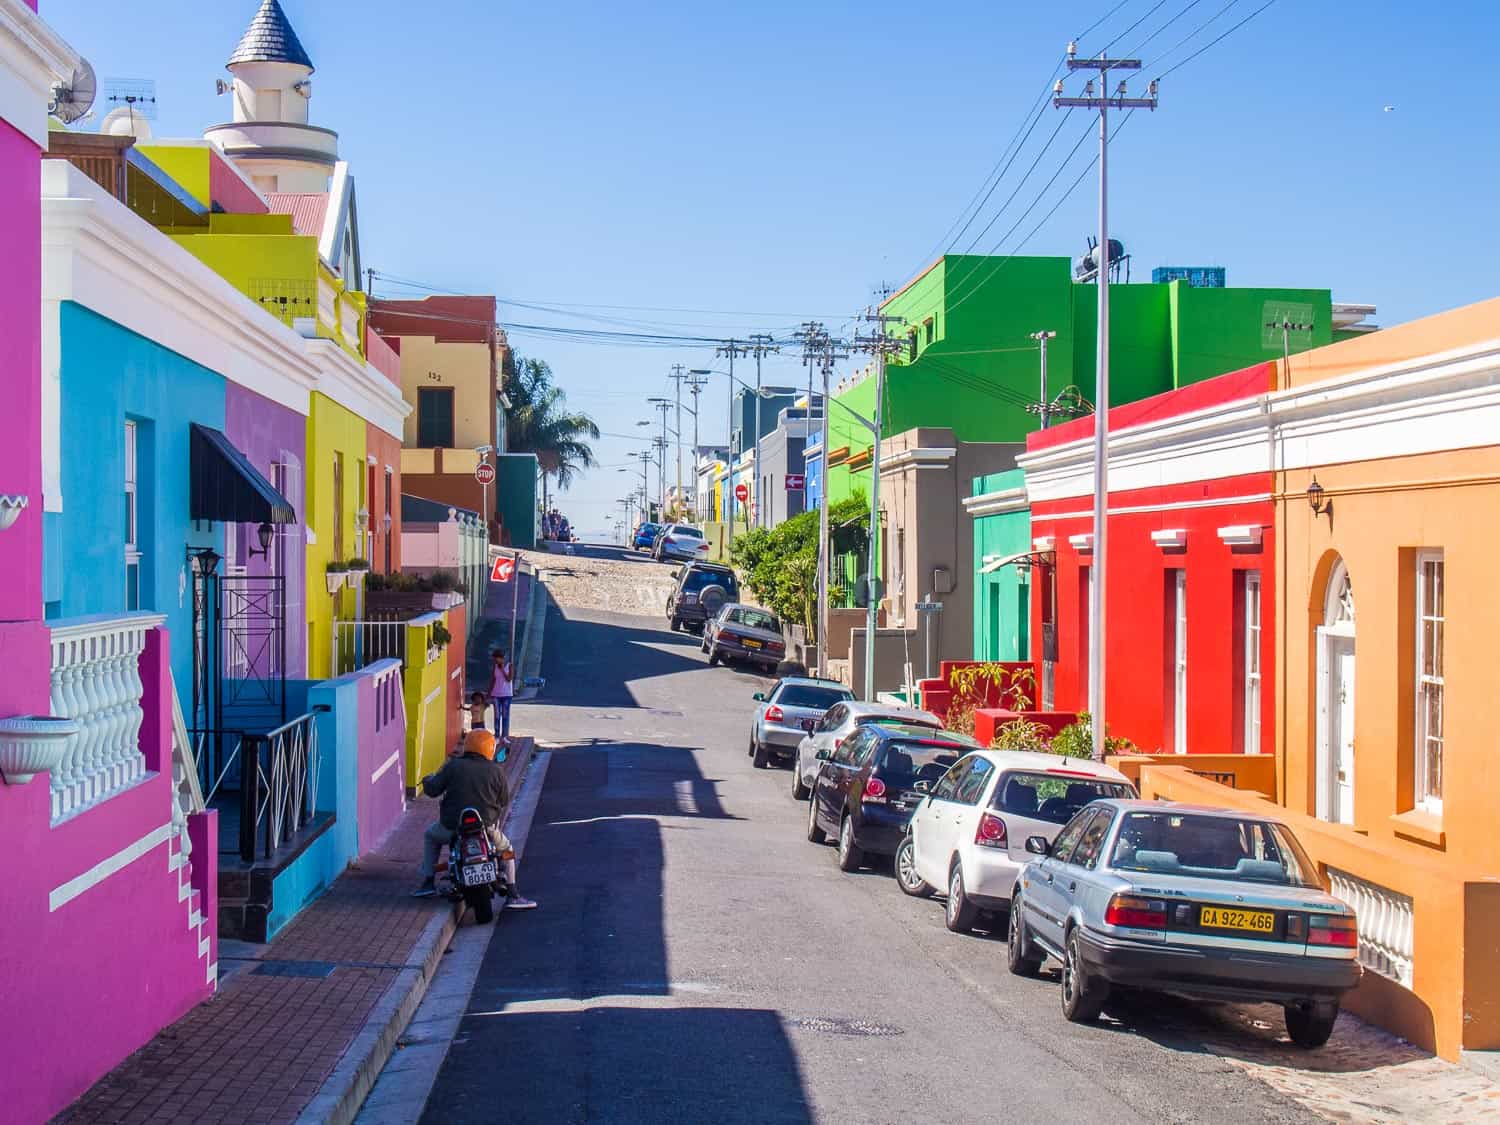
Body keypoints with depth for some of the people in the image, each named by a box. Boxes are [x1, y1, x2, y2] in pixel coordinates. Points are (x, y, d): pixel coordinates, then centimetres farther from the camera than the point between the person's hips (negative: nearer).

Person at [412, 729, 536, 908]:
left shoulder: (453, 766, -2)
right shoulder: (496, 771, -1)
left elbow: (432, 789, 0)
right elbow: (504, 801, 5)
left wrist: (427, 780, 24)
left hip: (453, 826, 0)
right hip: (486, 826, 0)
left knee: (430, 835, 31)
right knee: (505, 849, 27)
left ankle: (428, 883, 23)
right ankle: (513, 896, 18)